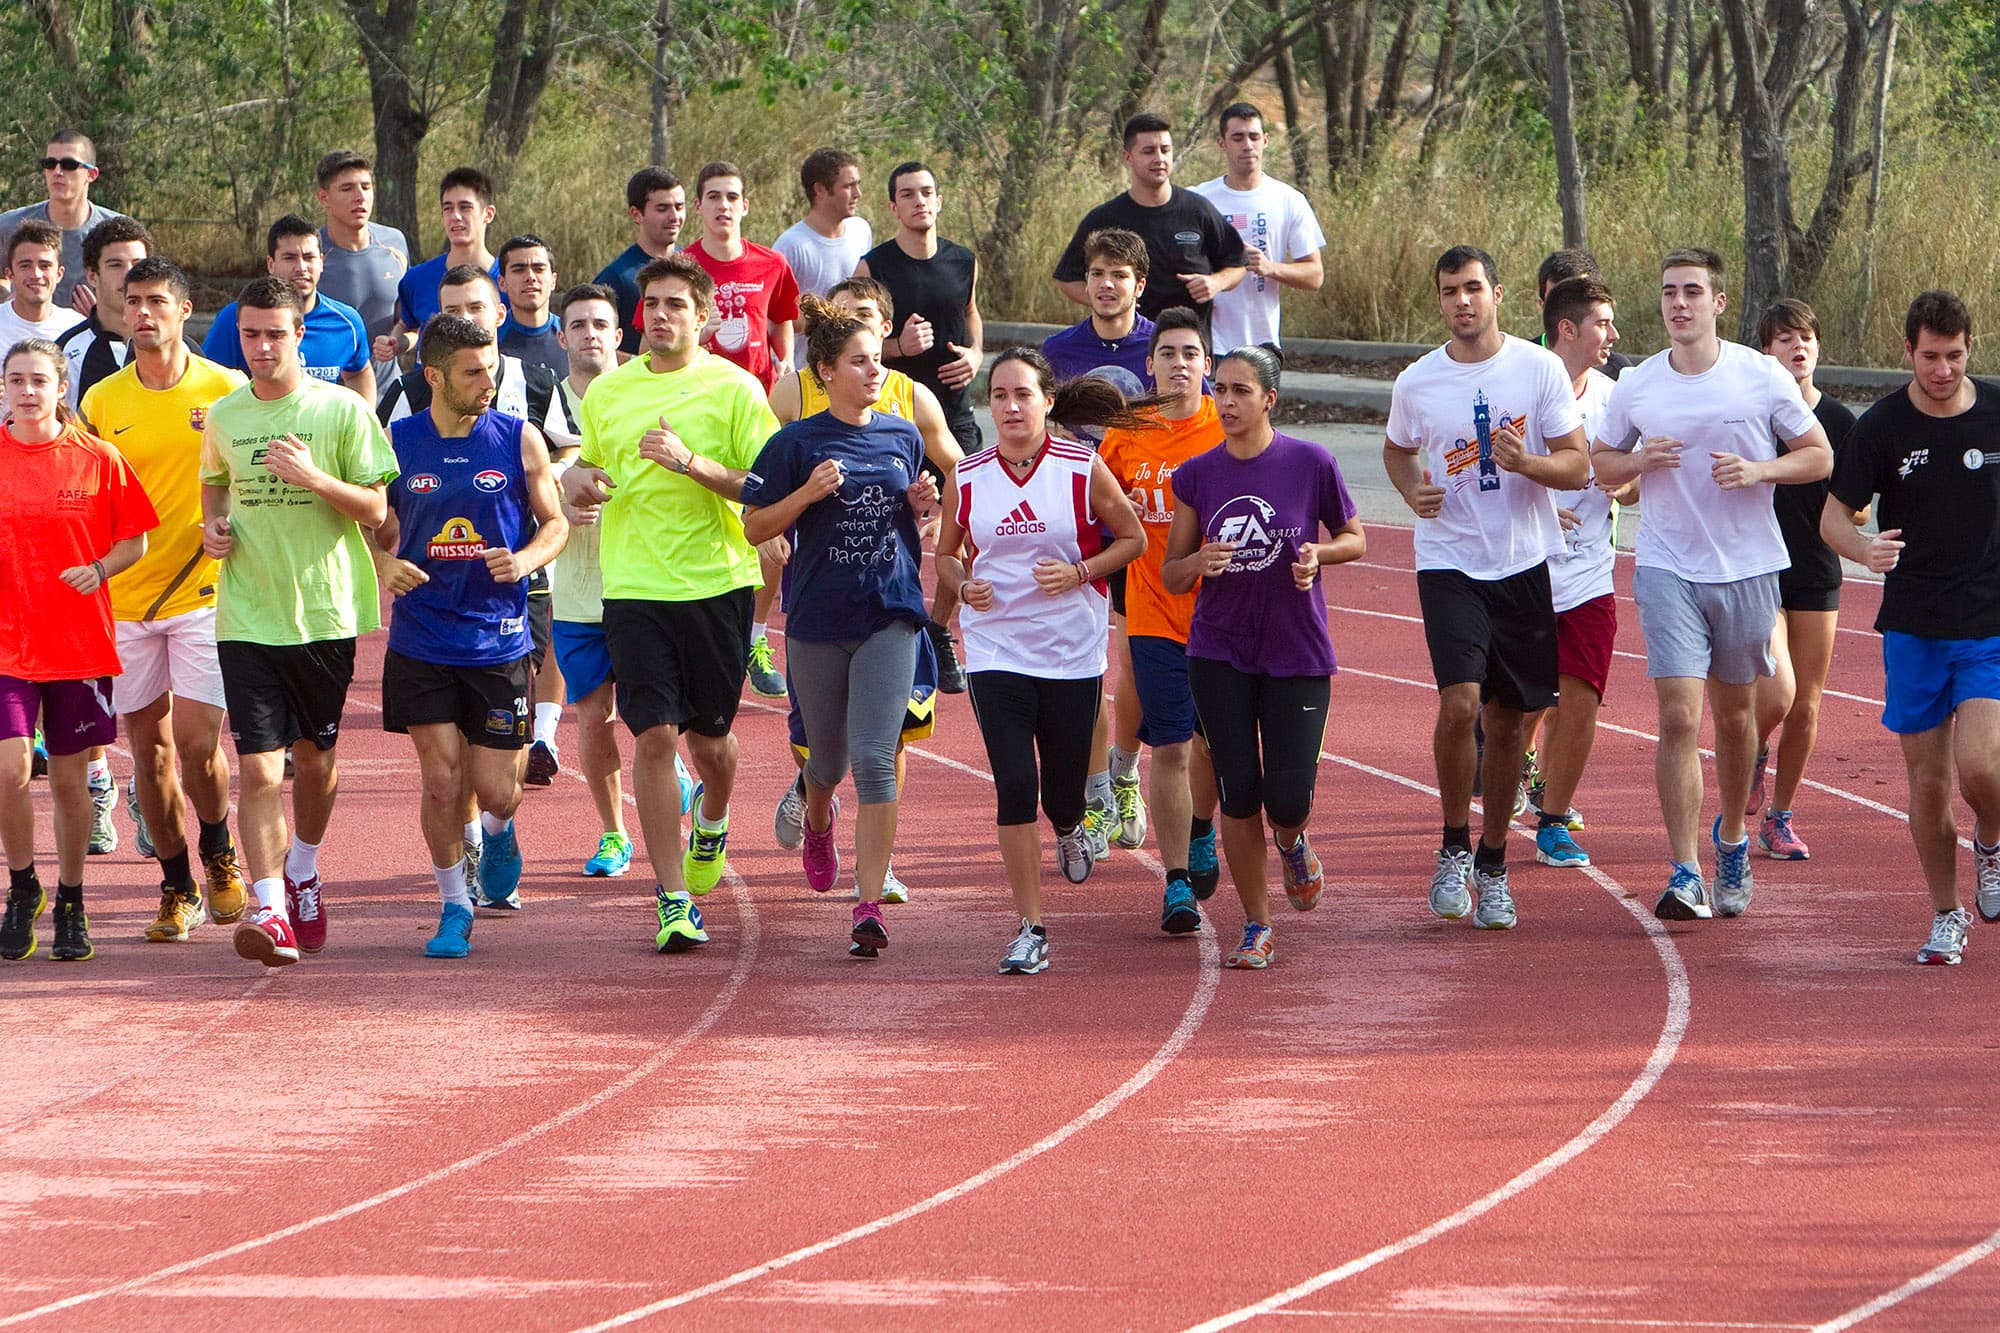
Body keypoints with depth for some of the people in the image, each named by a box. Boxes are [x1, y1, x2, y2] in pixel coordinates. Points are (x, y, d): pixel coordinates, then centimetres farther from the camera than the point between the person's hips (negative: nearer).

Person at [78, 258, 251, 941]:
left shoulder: (226, 391, -2)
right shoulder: (100, 402, 6)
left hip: (204, 594, -3)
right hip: (123, 599, 3)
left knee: (196, 738, -11)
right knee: (148, 744, 5)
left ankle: (219, 854, 15)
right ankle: (178, 888, 17)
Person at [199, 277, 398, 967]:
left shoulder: (342, 410, -4)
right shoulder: (224, 417, 6)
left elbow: (375, 509, -5)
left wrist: (315, 478, -20)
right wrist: (213, 525, 3)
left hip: (325, 612, -1)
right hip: (246, 618, 1)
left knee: (315, 755, 14)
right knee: (258, 770, -10)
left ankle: (303, 873, 39)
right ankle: (270, 910, -15)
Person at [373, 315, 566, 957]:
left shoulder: (519, 439, 0)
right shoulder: (397, 444, 0)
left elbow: (555, 524, 8)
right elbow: (373, 531, 10)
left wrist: (526, 560, -13)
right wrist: (383, 565, -12)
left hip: (498, 640, 0)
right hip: (422, 644, 0)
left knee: (496, 791, 1)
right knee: (441, 783, -4)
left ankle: (497, 833, 38)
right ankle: (454, 907, 15)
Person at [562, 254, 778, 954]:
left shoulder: (733, 389, -3)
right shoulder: (608, 390, 9)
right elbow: (589, 464, 24)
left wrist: (692, 462, -20)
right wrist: (579, 479, 0)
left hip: (716, 582, -2)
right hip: (634, 585, 2)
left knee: (707, 734, 10)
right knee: (654, 734, -9)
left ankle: (712, 821, 46)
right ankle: (673, 898, -7)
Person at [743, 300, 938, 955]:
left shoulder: (904, 438, 7)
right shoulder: (796, 444, -4)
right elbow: (755, 527, -3)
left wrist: (920, 504, -1)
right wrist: (807, 494, -17)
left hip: (890, 616, 1)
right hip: (818, 620, -1)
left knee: (875, 759, -12)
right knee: (828, 756, 14)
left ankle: (870, 904, -13)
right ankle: (818, 823, 52)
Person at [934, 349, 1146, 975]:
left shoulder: (1084, 468, -5)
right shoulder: (968, 476, 0)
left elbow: (1132, 538, 3)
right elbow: (946, 553, 13)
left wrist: (1079, 572, -13)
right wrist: (964, 584, -8)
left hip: (1073, 648, 0)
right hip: (995, 648, 0)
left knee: (1062, 788, 8)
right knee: (1014, 787, -11)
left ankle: (1069, 831, 48)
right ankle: (1030, 929, -3)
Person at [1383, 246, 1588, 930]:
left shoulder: (1540, 369, -2)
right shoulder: (1416, 383, 1)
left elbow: (1577, 466, -2)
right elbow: (1397, 451, 20)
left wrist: (1526, 463, -22)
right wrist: (1412, 491, -1)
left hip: (1526, 564, 1)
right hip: (1450, 561, -1)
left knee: (1509, 718, 7)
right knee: (1460, 701, -19)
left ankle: (1492, 863, 22)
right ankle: (1455, 847, 0)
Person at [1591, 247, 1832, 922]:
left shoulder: (1762, 377, -3)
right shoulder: (1636, 386, 1)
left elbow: (1820, 456, 3)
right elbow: (1599, 462, 13)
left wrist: (1759, 471, -15)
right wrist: (1640, 462, -9)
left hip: (1748, 568, 0)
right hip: (1668, 569, 0)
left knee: (1735, 713, 14)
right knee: (1680, 718, -13)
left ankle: (1732, 838, 39)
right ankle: (1685, 876, -14)